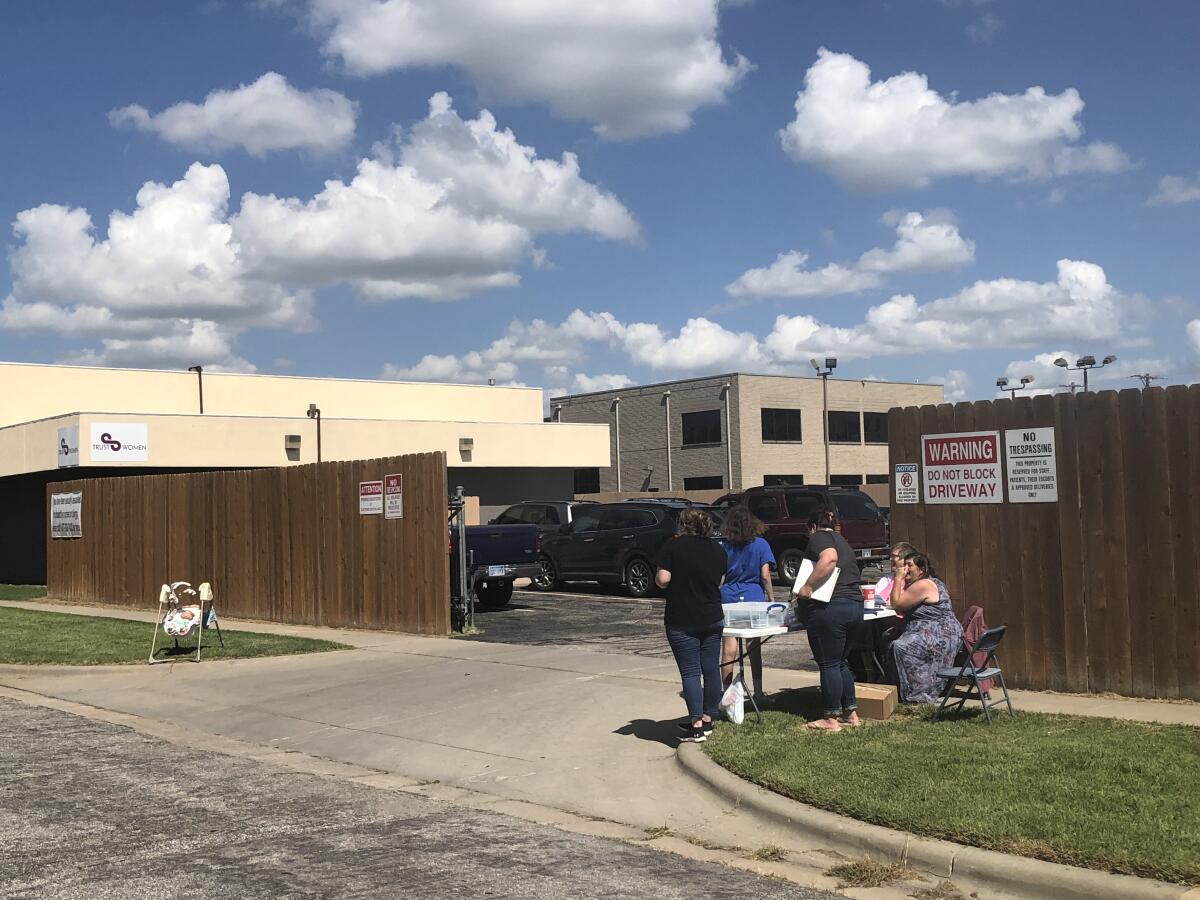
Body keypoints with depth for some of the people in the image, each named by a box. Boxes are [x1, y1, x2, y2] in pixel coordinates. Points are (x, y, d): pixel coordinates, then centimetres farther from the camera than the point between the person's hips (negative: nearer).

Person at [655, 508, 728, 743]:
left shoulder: (673, 546, -9)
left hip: (681, 622, -5)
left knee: (690, 672, -4)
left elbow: (662, 579, -15)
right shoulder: (718, 550, 6)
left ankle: (696, 726, -7)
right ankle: (707, 719, 19)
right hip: (712, 618, 5)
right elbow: (719, 582, 13)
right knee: (711, 669, 12)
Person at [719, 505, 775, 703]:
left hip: (728, 597, 1)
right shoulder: (761, 545, -2)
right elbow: (765, 576, -6)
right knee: (754, 648, 7)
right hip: (753, 597, -1)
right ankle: (758, 693, 12)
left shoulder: (725, 546, 3)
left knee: (729, 648, 3)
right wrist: (771, 597, 5)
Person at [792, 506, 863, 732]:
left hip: (830, 607, -8)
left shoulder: (818, 537, -2)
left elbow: (829, 559, -23)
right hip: (855, 605, 8)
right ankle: (851, 713, 20)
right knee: (841, 662, 19)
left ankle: (831, 719, 6)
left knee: (829, 664, 0)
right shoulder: (841, 541, 24)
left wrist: (807, 586, -20)